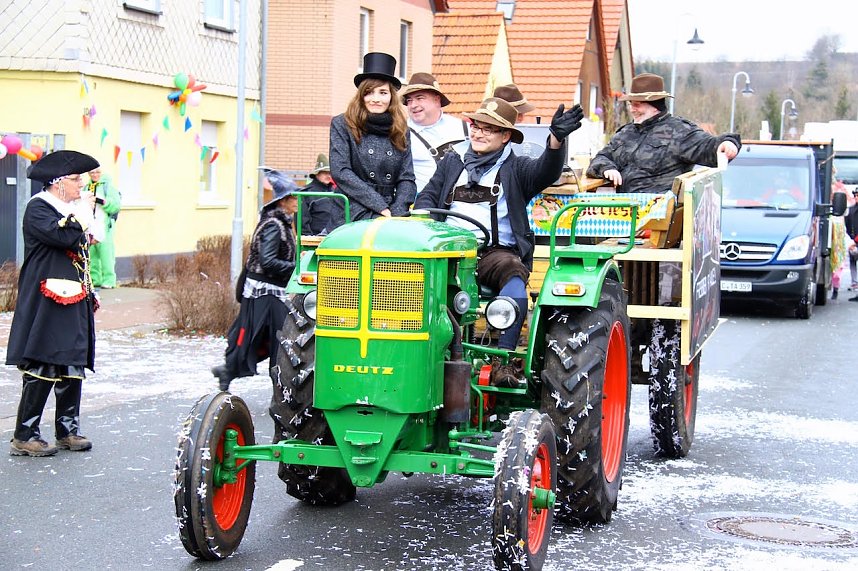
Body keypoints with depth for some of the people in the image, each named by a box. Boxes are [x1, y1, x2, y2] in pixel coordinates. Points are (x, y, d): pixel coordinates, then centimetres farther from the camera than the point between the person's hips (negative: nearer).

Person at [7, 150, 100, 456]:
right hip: (47, 305, -9)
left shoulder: (70, 209, 18)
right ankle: (24, 436, -2)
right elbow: (64, 236, -27)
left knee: (74, 366, 9)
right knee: (42, 369, -9)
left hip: (75, 303, 9)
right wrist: (84, 210, -12)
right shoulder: (38, 209, -10)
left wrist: (89, 293, 22)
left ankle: (67, 430, 18)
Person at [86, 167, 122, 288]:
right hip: (88, 227, 5)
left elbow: (116, 206, -8)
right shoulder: (86, 188, 18)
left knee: (105, 253, -9)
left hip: (104, 226, -5)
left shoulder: (108, 186, 2)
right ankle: (94, 279, 14)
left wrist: (102, 201, -19)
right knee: (91, 254, 7)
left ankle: (108, 280, -8)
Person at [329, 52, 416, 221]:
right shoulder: (341, 124, 6)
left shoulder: (401, 130, 16)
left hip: (393, 211, 4)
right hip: (356, 212, -4)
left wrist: (397, 213, -7)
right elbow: (340, 172, -5)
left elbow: (407, 178, 12)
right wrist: (381, 207, -10)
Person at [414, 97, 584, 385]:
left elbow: (546, 172, -8)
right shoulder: (452, 161, 23)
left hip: (498, 251, -2)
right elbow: (427, 197, 23)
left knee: (515, 285, -35)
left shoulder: (516, 169, 12)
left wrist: (556, 140, -31)